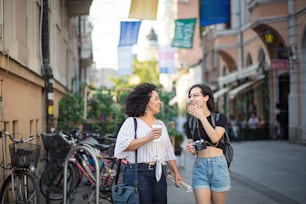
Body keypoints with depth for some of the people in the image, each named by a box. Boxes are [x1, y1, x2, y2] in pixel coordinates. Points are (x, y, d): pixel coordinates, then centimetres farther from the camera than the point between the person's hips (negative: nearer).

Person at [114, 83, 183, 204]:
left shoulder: (161, 124, 19)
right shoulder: (131, 122, 1)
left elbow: (169, 152, 19)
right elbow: (123, 145, -13)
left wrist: (176, 173, 13)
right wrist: (147, 139, -16)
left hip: (158, 174, 6)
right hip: (138, 173, -6)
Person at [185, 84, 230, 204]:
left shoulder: (220, 118, 1)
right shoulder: (190, 123, 9)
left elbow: (215, 138, -17)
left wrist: (202, 116, -14)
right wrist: (190, 149, -6)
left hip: (218, 165, -2)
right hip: (199, 166, 2)